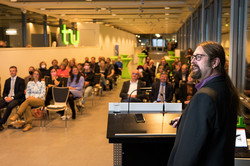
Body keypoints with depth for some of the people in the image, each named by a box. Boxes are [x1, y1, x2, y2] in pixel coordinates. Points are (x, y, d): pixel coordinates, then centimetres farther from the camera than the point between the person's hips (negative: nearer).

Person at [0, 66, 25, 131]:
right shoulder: (7, 81, 21)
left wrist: (12, 98, -17)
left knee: (9, 106, -36)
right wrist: (5, 97, -4)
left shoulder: (21, 80, 3)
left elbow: (21, 92, -6)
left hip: (17, 98, -6)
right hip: (7, 98, 6)